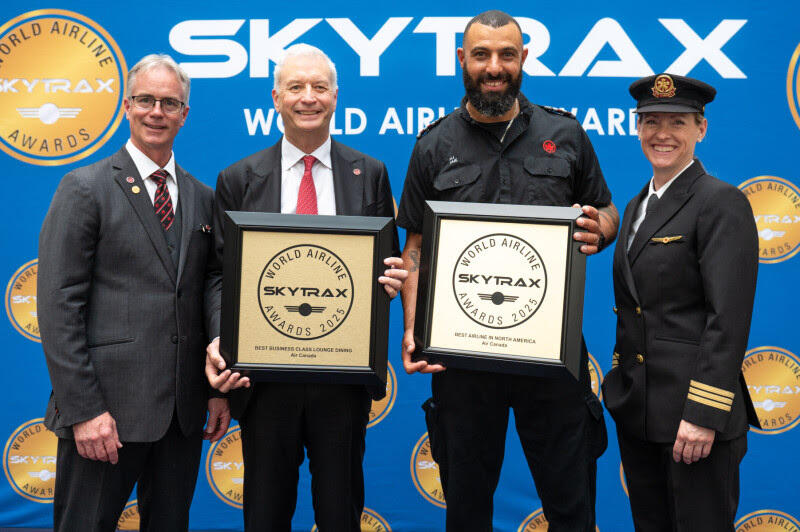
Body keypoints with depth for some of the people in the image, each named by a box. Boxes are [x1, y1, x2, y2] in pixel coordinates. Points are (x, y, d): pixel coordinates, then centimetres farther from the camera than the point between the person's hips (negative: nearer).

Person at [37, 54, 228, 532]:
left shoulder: (202, 197, 12)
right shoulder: (85, 188, -4)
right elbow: (59, 307, -10)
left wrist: (219, 389, 7)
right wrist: (84, 409, -15)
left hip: (183, 411, 5)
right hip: (107, 407, -5)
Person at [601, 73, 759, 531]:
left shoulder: (723, 203, -12)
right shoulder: (639, 206, 13)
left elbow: (729, 320, -18)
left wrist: (703, 415, -21)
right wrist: (620, 383, 15)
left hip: (694, 409, -8)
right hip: (636, 407, 8)